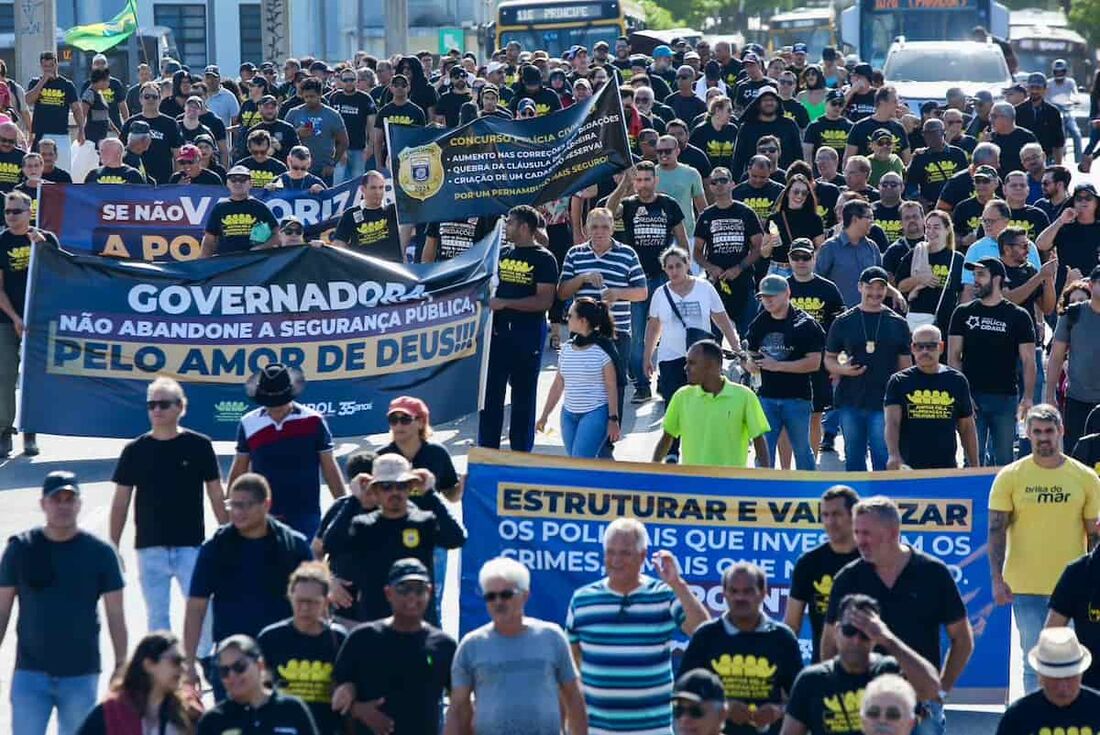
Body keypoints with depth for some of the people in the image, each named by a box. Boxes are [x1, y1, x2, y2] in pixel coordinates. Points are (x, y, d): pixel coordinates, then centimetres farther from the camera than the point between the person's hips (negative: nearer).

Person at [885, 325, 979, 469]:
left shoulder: (957, 381, 9)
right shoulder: (899, 381, 3)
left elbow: (967, 427, 14)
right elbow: (892, 422, -8)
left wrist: (974, 467, 10)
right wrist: (894, 456, -26)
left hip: (946, 468, 2)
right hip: (908, 468, -2)